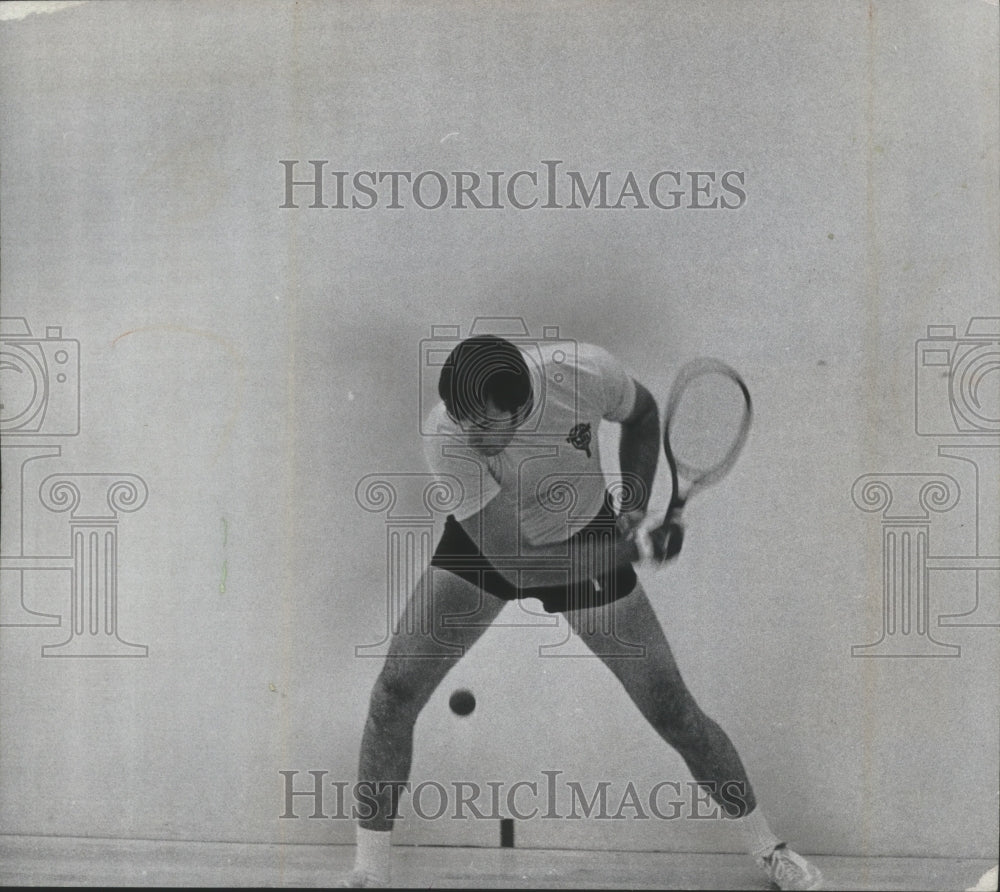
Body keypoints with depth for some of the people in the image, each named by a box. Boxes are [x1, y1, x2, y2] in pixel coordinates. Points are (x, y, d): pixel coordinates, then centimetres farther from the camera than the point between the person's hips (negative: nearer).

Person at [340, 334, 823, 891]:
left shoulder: (587, 371, -30)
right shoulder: (446, 437, -34)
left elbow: (642, 413, -4)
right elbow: (513, 562, -32)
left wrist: (635, 507, -14)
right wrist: (626, 550, -32)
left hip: (588, 540, 0)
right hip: (484, 546, 0)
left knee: (674, 714, 3)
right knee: (392, 698, -9)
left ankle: (766, 846, 28)